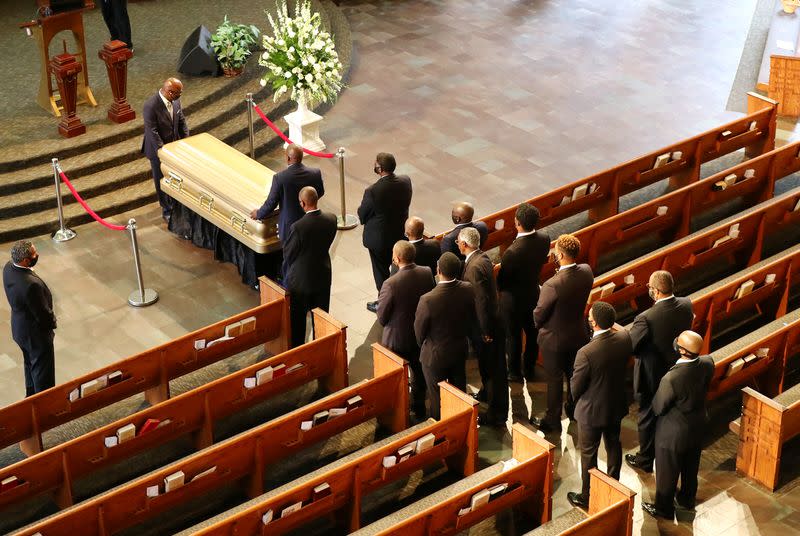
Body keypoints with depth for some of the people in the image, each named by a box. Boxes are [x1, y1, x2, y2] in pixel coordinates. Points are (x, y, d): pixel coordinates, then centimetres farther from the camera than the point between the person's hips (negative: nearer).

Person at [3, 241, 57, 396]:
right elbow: (43, 314, -26)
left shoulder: (8, 267, -14)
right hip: (36, 333, -8)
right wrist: (52, 323, -6)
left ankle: (31, 395, 50)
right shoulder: (31, 284, -40)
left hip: (19, 328, 9)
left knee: (30, 363, 30)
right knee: (43, 371, 14)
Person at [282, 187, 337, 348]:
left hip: (301, 279, -5)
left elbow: (288, 253, -15)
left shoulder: (299, 227, -30)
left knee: (297, 319, 15)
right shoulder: (331, 219, -14)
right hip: (323, 275, 5)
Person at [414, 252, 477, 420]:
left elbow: (419, 330, -16)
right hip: (460, 350, 5)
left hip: (435, 355, -5)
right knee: (459, 390, 26)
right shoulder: (468, 290, -19)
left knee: (437, 396, 16)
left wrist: (423, 346, 6)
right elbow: (472, 319, -1)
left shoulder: (428, 300, -34)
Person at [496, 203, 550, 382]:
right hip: (533, 292, 6)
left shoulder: (512, 251, -37)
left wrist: (500, 290, 1)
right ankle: (529, 369, 43)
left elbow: (501, 279, -21)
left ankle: (515, 373, 35)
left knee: (513, 336, 16)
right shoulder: (544, 239, -18)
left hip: (513, 299, -6)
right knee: (532, 333, 24)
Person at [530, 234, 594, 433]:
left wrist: (539, 324, 1)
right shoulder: (586, 272, -16)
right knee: (574, 373, 26)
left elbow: (539, 314, -20)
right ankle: (574, 409, 47)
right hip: (579, 333, 5)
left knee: (554, 379, 13)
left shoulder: (552, 285, -34)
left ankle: (552, 421, 29)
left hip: (554, 338, -5)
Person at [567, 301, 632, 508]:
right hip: (616, 406, 6)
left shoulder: (586, 353, -34)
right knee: (614, 445, 25)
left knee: (588, 453, 14)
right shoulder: (624, 338, -18)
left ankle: (587, 497, 31)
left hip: (592, 411, -6)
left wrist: (577, 399, 1)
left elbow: (576, 386, -19)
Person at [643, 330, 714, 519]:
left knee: (667, 471, 20)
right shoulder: (708, 363, -22)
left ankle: (664, 508, 42)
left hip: (673, 433, -6)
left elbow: (658, 408, -22)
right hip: (697, 426, 6)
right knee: (691, 466, 30)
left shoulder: (671, 379, -40)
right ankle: (687, 499, 53)